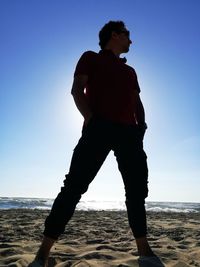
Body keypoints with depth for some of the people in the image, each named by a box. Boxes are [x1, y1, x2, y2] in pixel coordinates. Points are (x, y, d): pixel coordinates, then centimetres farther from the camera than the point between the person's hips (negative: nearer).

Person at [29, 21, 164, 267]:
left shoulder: (130, 70, 32)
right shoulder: (91, 58, 17)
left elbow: (137, 102, 24)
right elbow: (77, 90, 2)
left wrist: (142, 125, 4)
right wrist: (91, 119, -13)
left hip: (129, 132, 6)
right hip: (99, 127, -5)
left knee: (137, 190, 5)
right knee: (75, 186, -12)